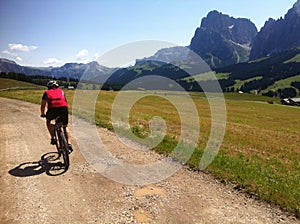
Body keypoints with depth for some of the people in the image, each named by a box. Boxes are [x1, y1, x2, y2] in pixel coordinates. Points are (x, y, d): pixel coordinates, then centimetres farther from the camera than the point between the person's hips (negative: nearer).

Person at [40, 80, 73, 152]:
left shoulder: (47, 92, 26)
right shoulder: (61, 91, 30)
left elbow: (43, 105, 28)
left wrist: (42, 114, 44)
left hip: (53, 108, -1)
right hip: (63, 108, 2)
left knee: (48, 121, 29)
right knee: (65, 126, 20)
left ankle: (53, 138, 18)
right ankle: (69, 143, 10)